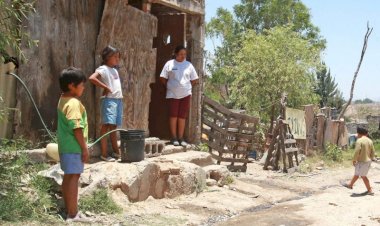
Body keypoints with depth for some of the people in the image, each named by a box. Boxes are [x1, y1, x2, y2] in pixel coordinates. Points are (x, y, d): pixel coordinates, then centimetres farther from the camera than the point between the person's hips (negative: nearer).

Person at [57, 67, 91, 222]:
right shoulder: (74, 103, -18)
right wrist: (84, 148, -18)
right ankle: (73, 215, -2)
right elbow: (77, 128, -23)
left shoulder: (63, 101, 12)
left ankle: (69, 210, 24)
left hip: (65, 145, 10)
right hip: (74, 146, -10)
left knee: (68, 177, 14)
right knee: (74, 177, -6)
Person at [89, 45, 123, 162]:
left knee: (114, 126, 12)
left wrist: (119, 97, 11)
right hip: (109, 100, -8)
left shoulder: (114, 70, 19)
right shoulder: (103, 69, -7)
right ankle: (104, 154, -8)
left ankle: (116, 151, 17)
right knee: (106, 125, -8)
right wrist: (106, 87, -17)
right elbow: (92, 78, -22)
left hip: (118, 100, 8)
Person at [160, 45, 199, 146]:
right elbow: (163, 78, 4)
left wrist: (187, 87, 7)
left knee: (182, 117, 3)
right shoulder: (169, 64, 1)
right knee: (173, 116, 0)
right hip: (173, 94, -1)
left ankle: (181, 138, 11)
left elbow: (194, 80, 13)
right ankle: (174, 138, 8)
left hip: (185, 94, 2)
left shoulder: (188, 65, 7)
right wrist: (169, 86, 4)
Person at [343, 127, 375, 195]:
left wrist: (354, 160, -10)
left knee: (363, 176, 4)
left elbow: (357, 152, -21)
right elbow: (373, 152, 8)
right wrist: (370, 159, 19)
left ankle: (370, 191, 7)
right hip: (368, 161, 8)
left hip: (361, 161, -8)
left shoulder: (359, 141, -16)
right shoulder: (370, 141, 7)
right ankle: (350, 185, 33)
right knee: (357, 174, 20)